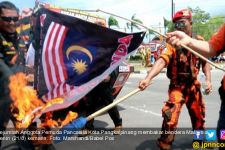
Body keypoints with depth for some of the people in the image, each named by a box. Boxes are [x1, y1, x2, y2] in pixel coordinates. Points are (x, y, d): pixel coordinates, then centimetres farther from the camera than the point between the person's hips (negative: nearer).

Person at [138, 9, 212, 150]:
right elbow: (162, 60, -37)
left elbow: (205, 61, 5)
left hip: (194, 84, 5)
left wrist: (208, 79, -7)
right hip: (177, 86, -4)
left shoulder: (199, 40, -7)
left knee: (199, 114, 20)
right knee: (171, 115, -18)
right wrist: (148, 78, -52)